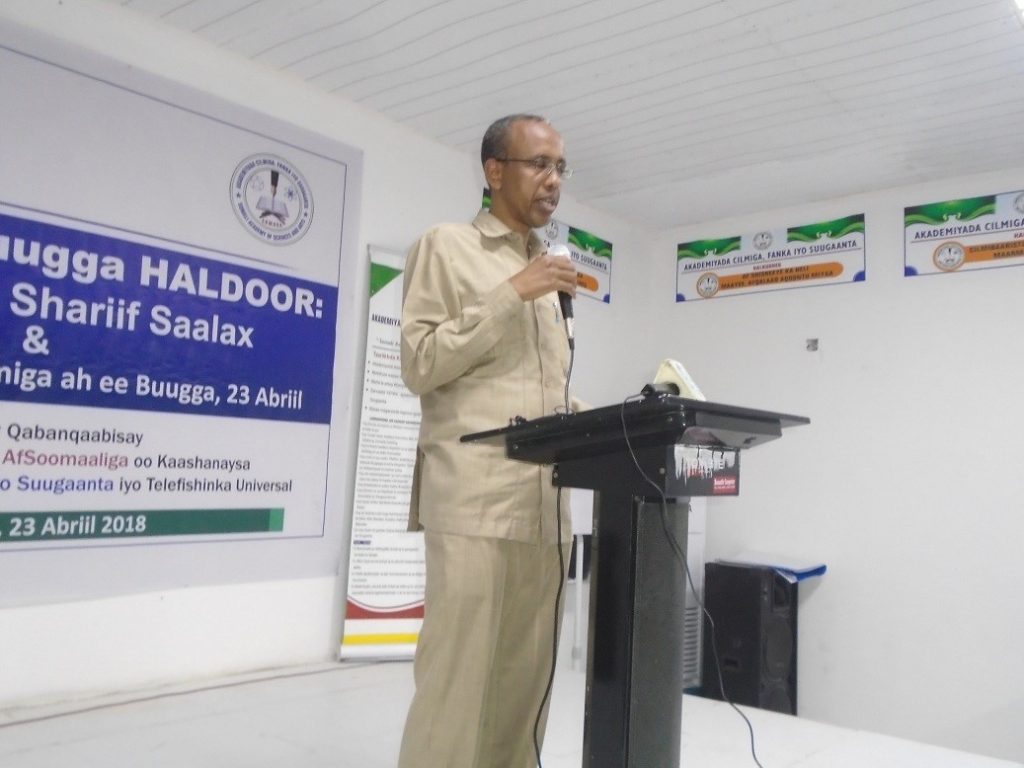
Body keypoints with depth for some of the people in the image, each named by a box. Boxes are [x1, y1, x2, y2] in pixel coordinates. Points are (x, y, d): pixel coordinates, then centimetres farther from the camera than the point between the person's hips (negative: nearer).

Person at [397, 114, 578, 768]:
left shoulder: (549, 275, 23)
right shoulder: (447, 246, 5)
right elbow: (419, 365, -6)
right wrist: (510, 295, -10)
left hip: (546, 503, 6)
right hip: (474, 499, -6)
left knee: (527, 682, 8)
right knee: (459, 679, -5)